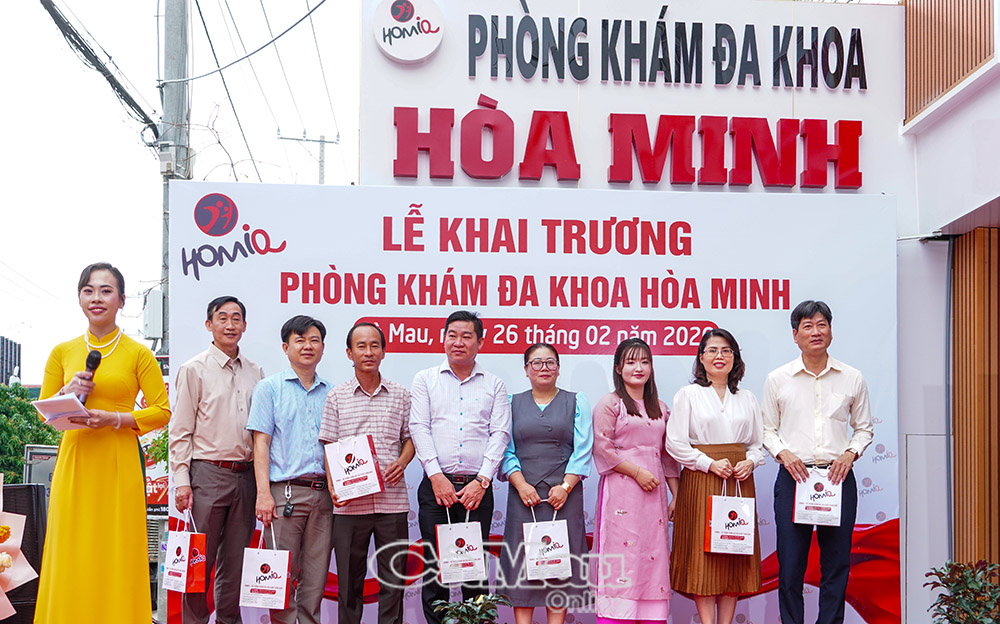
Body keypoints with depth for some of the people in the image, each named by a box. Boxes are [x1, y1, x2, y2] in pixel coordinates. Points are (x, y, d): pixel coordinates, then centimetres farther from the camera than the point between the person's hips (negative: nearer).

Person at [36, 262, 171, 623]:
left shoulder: (138, 354, 1)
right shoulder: (62, 352, 11)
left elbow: (161, 411, -1)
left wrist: (114, 419, -13)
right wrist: (66, 394, -4)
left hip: (119, 462, -3)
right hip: (73, 461, 3)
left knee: (116, 553, -4)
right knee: (71, 555, 1)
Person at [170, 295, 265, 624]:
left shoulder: (255, 373, 13)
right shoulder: (194, 369, 1)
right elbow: (181, 430, -2)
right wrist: (182, 481, -10)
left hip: (245, 476, 4)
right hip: (208, 473, -4)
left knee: (235, 562, 8)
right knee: (200, 560, -3)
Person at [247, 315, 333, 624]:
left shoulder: (330, 393, 17)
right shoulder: (270, 387, 7)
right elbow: (261, 442, 1)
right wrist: (263, 493, -9)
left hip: (324, 494, 3)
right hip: (285, 491, -3)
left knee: (316, 580, 4)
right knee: (282, 577, -4)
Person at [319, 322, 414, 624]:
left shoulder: (400, 395, 9)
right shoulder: (337, 396, 7)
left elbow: (410, 437, 14)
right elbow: (329, 446, 5)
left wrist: (401, 462, -7)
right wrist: (333, 486, -8)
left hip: (392, 499, 1)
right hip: (349, 503, 0)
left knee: (394, 577, 3)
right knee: (349, 579, 6)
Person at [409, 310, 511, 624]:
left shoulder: (494, 385, 11)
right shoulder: (425, 380, 11)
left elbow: (499, 434, 3)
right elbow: (419, 428, 2)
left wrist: (481, 481, -8)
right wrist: (437, 476, -9)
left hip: (477, 488, 0)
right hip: (436, 485, 0)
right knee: (434, 564, -1)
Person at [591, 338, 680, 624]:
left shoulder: (660, 409, 18)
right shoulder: (609, 404, 2)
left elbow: (668, 455, 19)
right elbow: (603, 449, -8)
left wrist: (676, 495, 12)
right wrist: (637, 471, -13)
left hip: (654, 491, 5)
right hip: (621, 490, -5)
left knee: (654, 557, 2)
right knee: (621, 557, -9)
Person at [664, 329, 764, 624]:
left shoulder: (747, 398, 14)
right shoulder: (688, 394, 3)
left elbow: (758, 443, 15)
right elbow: (675, 443, -4)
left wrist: (750, 462, -5)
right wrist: (710, 464, -12)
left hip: (739, 482, 4)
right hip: (701, 481, -3)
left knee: (735, 557, 3)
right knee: (703, 554, -5)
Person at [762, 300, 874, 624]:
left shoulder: (852, 379, 8)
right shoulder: (777, 379, 6)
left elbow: (864, 428, 14)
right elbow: (767, 429, 10)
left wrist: (850, 453, -3)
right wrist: (783, 453, -8)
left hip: (839, 476, 1)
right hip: (794, 476, -1)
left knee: (837, 562, 4)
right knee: (790, 562, 0)